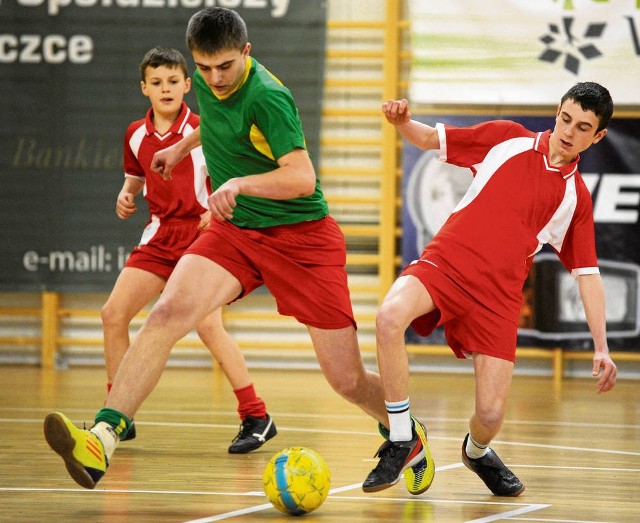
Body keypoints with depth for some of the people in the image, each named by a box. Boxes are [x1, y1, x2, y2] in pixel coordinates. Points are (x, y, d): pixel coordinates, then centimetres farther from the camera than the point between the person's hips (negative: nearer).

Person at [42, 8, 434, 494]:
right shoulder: (208, 81, -1)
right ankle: (102, 440, -34)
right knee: (167, 313, -24)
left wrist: (240, 183, -43)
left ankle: (410, 438, 33)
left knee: (348, 381, 0)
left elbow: (303, 178, -31)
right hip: (233, 230, 5)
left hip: (301, 236, -5)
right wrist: (182, 146, 33)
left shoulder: (267, 97, -22)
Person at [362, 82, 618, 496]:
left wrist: (601, 347, 1)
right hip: (444, 263, -1)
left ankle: (476, 451, 31)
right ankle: (401, 443, -18)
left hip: (498, 297, 1)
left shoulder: (577, 197, 9)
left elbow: (588, 275, 10)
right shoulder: (508, 138, 8)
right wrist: (402, 122, -9)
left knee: (491, 414, -11)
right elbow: (430, 139, 15)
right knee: (390, 316, -35)